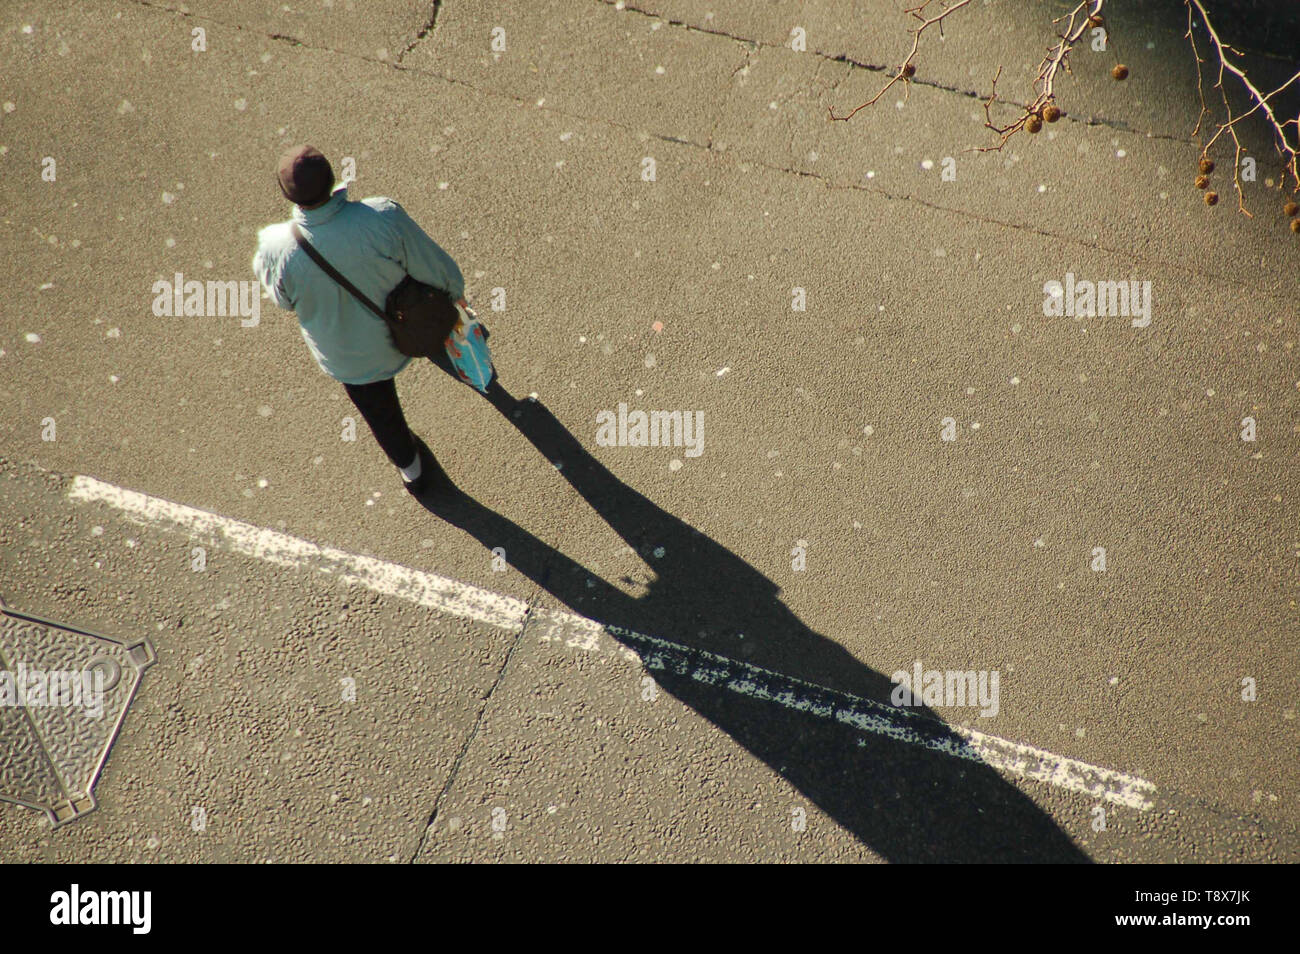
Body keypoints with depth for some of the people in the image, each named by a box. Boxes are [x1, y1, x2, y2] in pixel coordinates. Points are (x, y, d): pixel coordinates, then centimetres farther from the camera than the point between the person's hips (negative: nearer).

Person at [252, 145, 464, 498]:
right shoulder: (383, 218, -37)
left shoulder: (277, 250, -35)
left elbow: (284, 300, -11)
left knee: (380, 410, 28)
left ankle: (412, 470, 55)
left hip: (346, 355, 0)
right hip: (400, 332, 1)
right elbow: (433, 266, -20)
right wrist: (454, 290, 3)